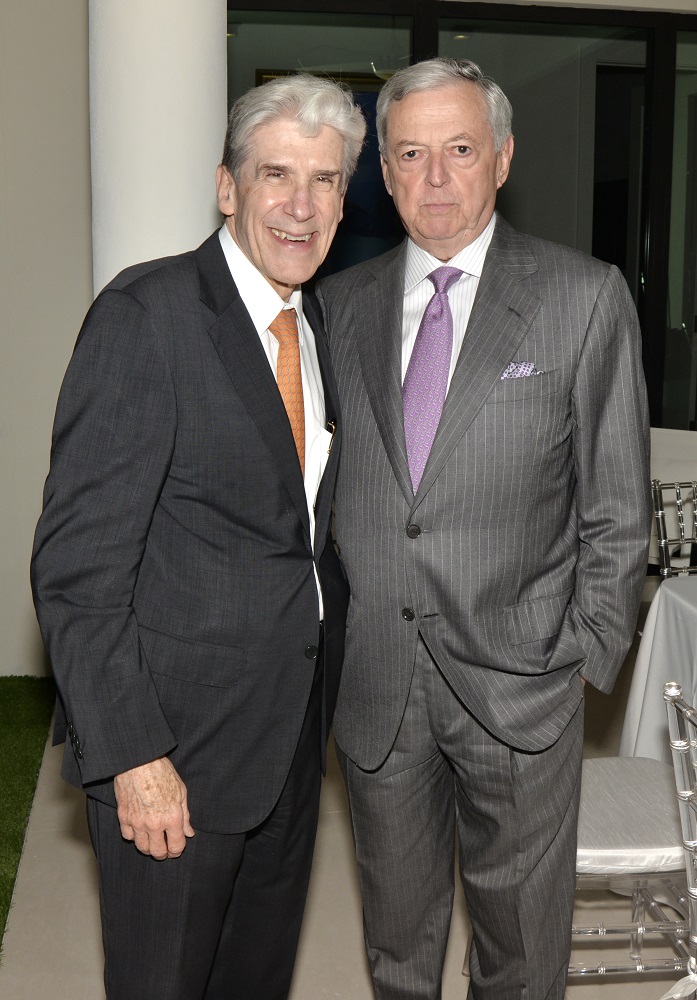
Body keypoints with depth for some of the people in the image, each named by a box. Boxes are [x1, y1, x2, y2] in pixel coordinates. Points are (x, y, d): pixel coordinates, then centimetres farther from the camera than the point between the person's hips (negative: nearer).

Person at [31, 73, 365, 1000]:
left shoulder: (318, 325, 7)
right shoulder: (147, 313, -17)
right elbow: (78, 564, -20)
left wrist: (320, 699, 9)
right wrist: (132, 757, -21)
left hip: (292, 733, 7)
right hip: (174, 735, -7)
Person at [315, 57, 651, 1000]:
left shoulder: (585, 297, -5)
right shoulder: (340, 303, 4)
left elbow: (617, 506, -4)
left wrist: (586, 657, -6)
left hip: (517, 677, -2)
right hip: (371, 677, 3)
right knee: (396, 914, 22)